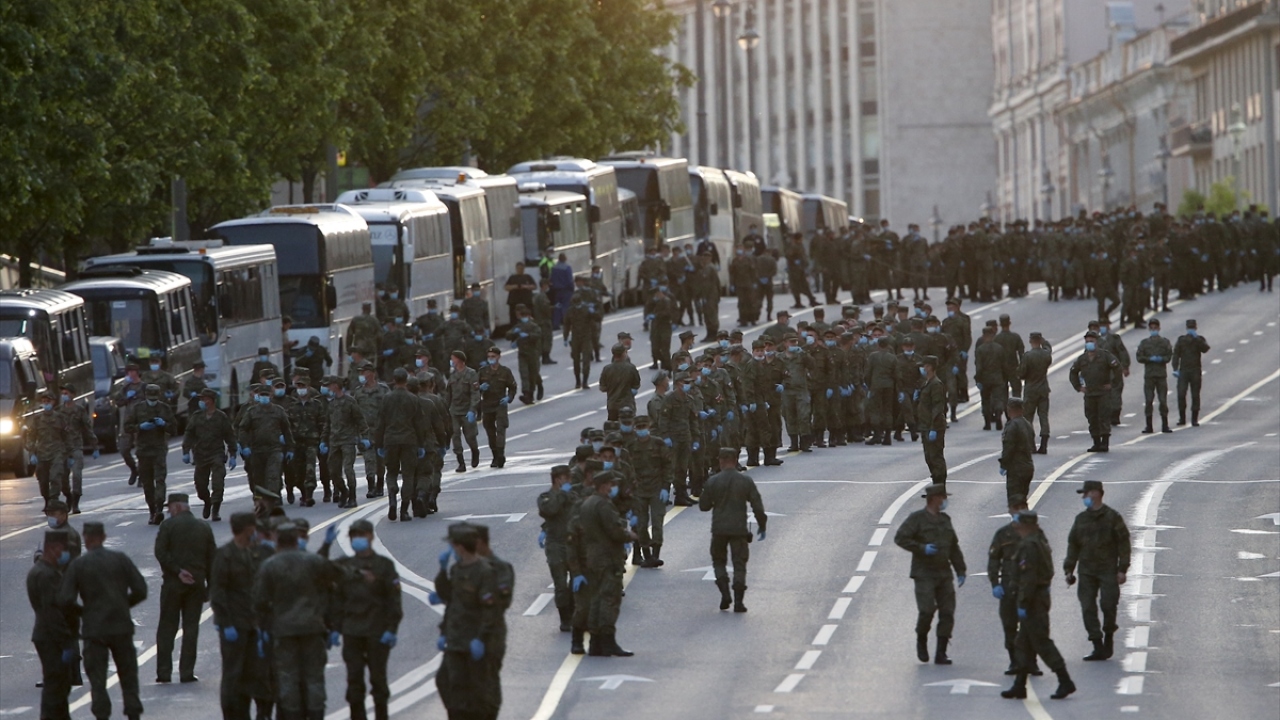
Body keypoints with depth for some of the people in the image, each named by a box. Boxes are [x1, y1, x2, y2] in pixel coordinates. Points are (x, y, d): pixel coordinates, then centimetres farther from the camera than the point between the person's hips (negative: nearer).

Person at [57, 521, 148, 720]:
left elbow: (65, 599, -11)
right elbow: (140, 590, -4)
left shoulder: (77, 565, -5)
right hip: (121, 626, 2)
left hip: (93, 629, -2)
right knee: (128, 675, 13)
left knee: (97, 680, 4)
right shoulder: (120, 560, -1)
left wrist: (83, 611, 7)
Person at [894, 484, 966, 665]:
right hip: (924, 574, -6)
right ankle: (921, 641, 13)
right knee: (927, 611, -16)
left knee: (947, 613, -2)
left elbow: (954, 547, 21)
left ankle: (941, 653, 3)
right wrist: (922, 548, -19)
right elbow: (900, 538, -10)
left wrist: (960, 571, 15)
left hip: (944, 574, 6)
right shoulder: (916, 518, -3)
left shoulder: (945, 520, 16)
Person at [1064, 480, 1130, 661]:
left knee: (1108, 605, -7)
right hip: (1086, 571, 4)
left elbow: (1124, 544, -4)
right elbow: (1073, 544, 16)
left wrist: (1122, 569, -10)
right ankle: (1098, 647, 0)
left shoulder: (1112, 517, -3)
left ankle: (1109, 637, 19)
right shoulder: (1081, 519, 11)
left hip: (1108, 570, -4)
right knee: (1088, 608, -4)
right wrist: (1069, 569, 9)